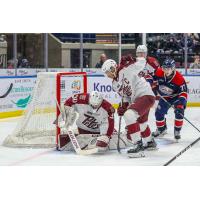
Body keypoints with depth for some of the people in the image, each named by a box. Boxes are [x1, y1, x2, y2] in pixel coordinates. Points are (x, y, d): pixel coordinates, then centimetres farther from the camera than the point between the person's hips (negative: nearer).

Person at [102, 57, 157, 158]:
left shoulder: (125, 70, -14)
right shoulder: (115, 84, 14)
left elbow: (142, 62, -17)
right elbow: (125, 96, 20)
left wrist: (130, 61, -28)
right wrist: (123, 106, 5)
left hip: (146, 95, -11)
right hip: (136, 99, 11)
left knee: (129, 115, -26)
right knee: (141, 122, 27)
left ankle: (138, 145, -24)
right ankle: (150, 142, 55)